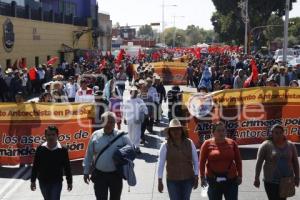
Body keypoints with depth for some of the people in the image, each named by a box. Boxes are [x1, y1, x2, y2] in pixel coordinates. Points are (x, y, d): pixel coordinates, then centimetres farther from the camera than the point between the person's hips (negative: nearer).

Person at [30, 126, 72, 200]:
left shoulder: (62, 150, -10)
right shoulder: (40, 149, -7)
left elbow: (67, 167, -2)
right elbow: (35, 166, 2)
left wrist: (69, 182, 3)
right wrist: (33, 181, 5)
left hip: (57, 182, -2)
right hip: (43, 182, 2)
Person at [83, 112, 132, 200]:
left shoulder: (121, 136, -5)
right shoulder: (95, 135, -4)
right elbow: (89, 155, 2)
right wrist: (86, 172, 4)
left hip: (116, 175, 1)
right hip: (99, 174, -1)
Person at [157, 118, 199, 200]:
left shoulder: (189, 143, -3)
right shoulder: (165, 146, -9)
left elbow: (195, 161, 3)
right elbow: (161, 164, -4)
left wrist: (196, 177, 2)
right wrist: (160, 181, -4)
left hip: (188, 179, 2)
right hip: (172, 181, -2)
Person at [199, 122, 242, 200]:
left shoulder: (232, 143, 3)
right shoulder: (207, 144, -3)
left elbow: (238, 161, 7)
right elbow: (202, 162, -4)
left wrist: (239, 176, 4)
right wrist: (202, 177, -7)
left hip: (231, 179, 1)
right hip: (213, 179, -1)